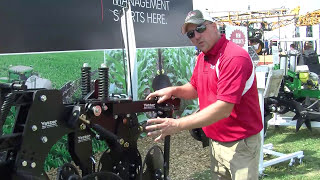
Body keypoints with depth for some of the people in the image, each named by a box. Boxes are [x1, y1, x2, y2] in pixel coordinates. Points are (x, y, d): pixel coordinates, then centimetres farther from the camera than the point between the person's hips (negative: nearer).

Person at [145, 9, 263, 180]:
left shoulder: (235, 57, -22)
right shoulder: (202, 57, 7)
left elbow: (223, 108, -29)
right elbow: (194, 88, 19)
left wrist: (177, 125, -30)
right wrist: (173, 90, -3)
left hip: (241, 144, -8)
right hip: (216, 141, 8)